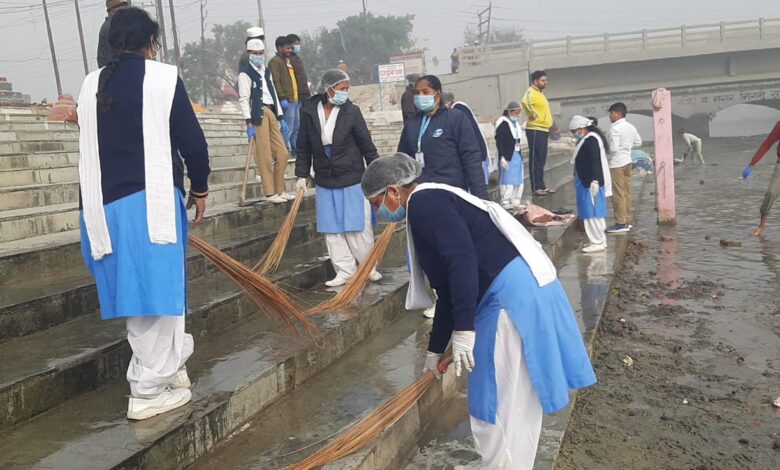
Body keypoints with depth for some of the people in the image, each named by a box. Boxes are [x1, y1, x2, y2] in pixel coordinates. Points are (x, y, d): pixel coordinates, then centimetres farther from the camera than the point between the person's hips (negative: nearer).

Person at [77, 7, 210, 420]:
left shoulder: (91, 85, 10)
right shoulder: (163, 78, -5)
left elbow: (92, 145, 15)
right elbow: (192, 141, -8)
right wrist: (200, 188, 7)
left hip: (106, 203, 6)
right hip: (152, 200, -5)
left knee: (137, 292, 14)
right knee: (155, 292, 1)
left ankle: (170, 363, 29)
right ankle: (149, 389, 8)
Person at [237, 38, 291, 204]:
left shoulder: (266, 71, 20)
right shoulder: (245, 74, -4)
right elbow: (244, 99, -10)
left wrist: (280, 117, 16)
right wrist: (249, 123, -18)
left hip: (271, 113, 8)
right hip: (258, 115, -8)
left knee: (282, 153, 8)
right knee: (265, 157, -4)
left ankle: (279, 190, 19)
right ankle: (270, 193, 5)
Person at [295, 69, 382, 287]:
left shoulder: (351, 111, -6)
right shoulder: (309, 112, -2)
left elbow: (367, 145, -2)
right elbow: (303, 148, 7)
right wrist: (302, 175, 6)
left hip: (352, 180, -2)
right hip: (325, 182, 3)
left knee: (357, 228, 3)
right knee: (332, 230, 6)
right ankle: (345, 271, 18)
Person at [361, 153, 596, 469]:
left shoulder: (423, 202, -6)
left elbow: (462, 258, -23)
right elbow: (448, 289, 28)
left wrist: (463, 329, -23)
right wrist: (434, 350, 35)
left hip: (513, 294, -10)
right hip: (523, 289, 10)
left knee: (498, 406, 3)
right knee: (516, 403, 22)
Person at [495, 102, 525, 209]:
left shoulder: (516, 123, 14)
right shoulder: (503, 123, -12)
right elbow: (499, 141, -16)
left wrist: (519, 153, 18)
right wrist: (502, 157, -21)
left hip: (517, 155, 9)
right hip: (507, 156, -9)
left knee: (518, 180, 10)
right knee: (508, 180, -5)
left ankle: (515, 201, 19)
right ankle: (505, 202, 3)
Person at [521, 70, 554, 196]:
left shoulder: (539, 92, 18)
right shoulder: (531, 92, -13)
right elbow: (525, 101, -35)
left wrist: (549, 124, 22)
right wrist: (533, 115, -24)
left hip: (543, 130, 10)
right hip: (535, 130, -10)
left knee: (541, 160, 12)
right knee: (535, 159, -7)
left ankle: (541, 185, 17)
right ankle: (536, 187, -5)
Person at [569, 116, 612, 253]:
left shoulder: (590, 140, -15)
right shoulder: (588, 139, 17)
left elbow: (594, 162, -23)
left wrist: (594, 181, -27)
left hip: (590, 183, -11)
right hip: (587, 182, 11)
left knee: (592, 213, -7)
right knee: (594, 213, 14)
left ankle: (598, 243, -2)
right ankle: (599, 240, 22)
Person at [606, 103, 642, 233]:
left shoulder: (615, 128, -16)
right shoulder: (631, 127, 10)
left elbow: (613, 148, -22)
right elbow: (638, 142, 18)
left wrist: (606, 157, -5)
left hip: (617, 164, -8)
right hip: (627, 161, 8)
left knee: (618, 194, -5)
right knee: (627, 192, 12)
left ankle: (621, 223, -3)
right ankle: (627, 220, 18)